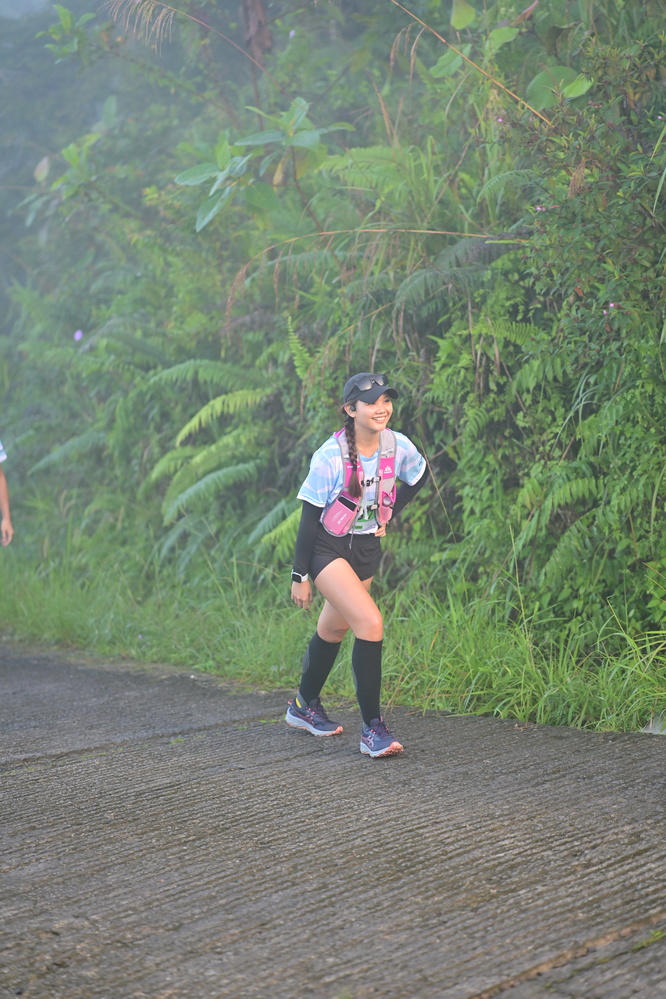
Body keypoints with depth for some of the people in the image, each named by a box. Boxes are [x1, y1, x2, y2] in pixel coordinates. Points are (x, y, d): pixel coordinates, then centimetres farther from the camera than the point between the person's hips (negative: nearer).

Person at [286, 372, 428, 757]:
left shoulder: (398, 446, -8)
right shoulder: (330, 457, -22)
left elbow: (418, 478, 15)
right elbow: (310, 516, -15)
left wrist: (390, 513, 8)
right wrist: (300, 575, -13)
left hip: (367, 549, 6)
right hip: (327, 548, -6)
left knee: (333, 630, 18)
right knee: (370, 623, -22)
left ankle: (305, 706, 41)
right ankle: (373, 728, -16)